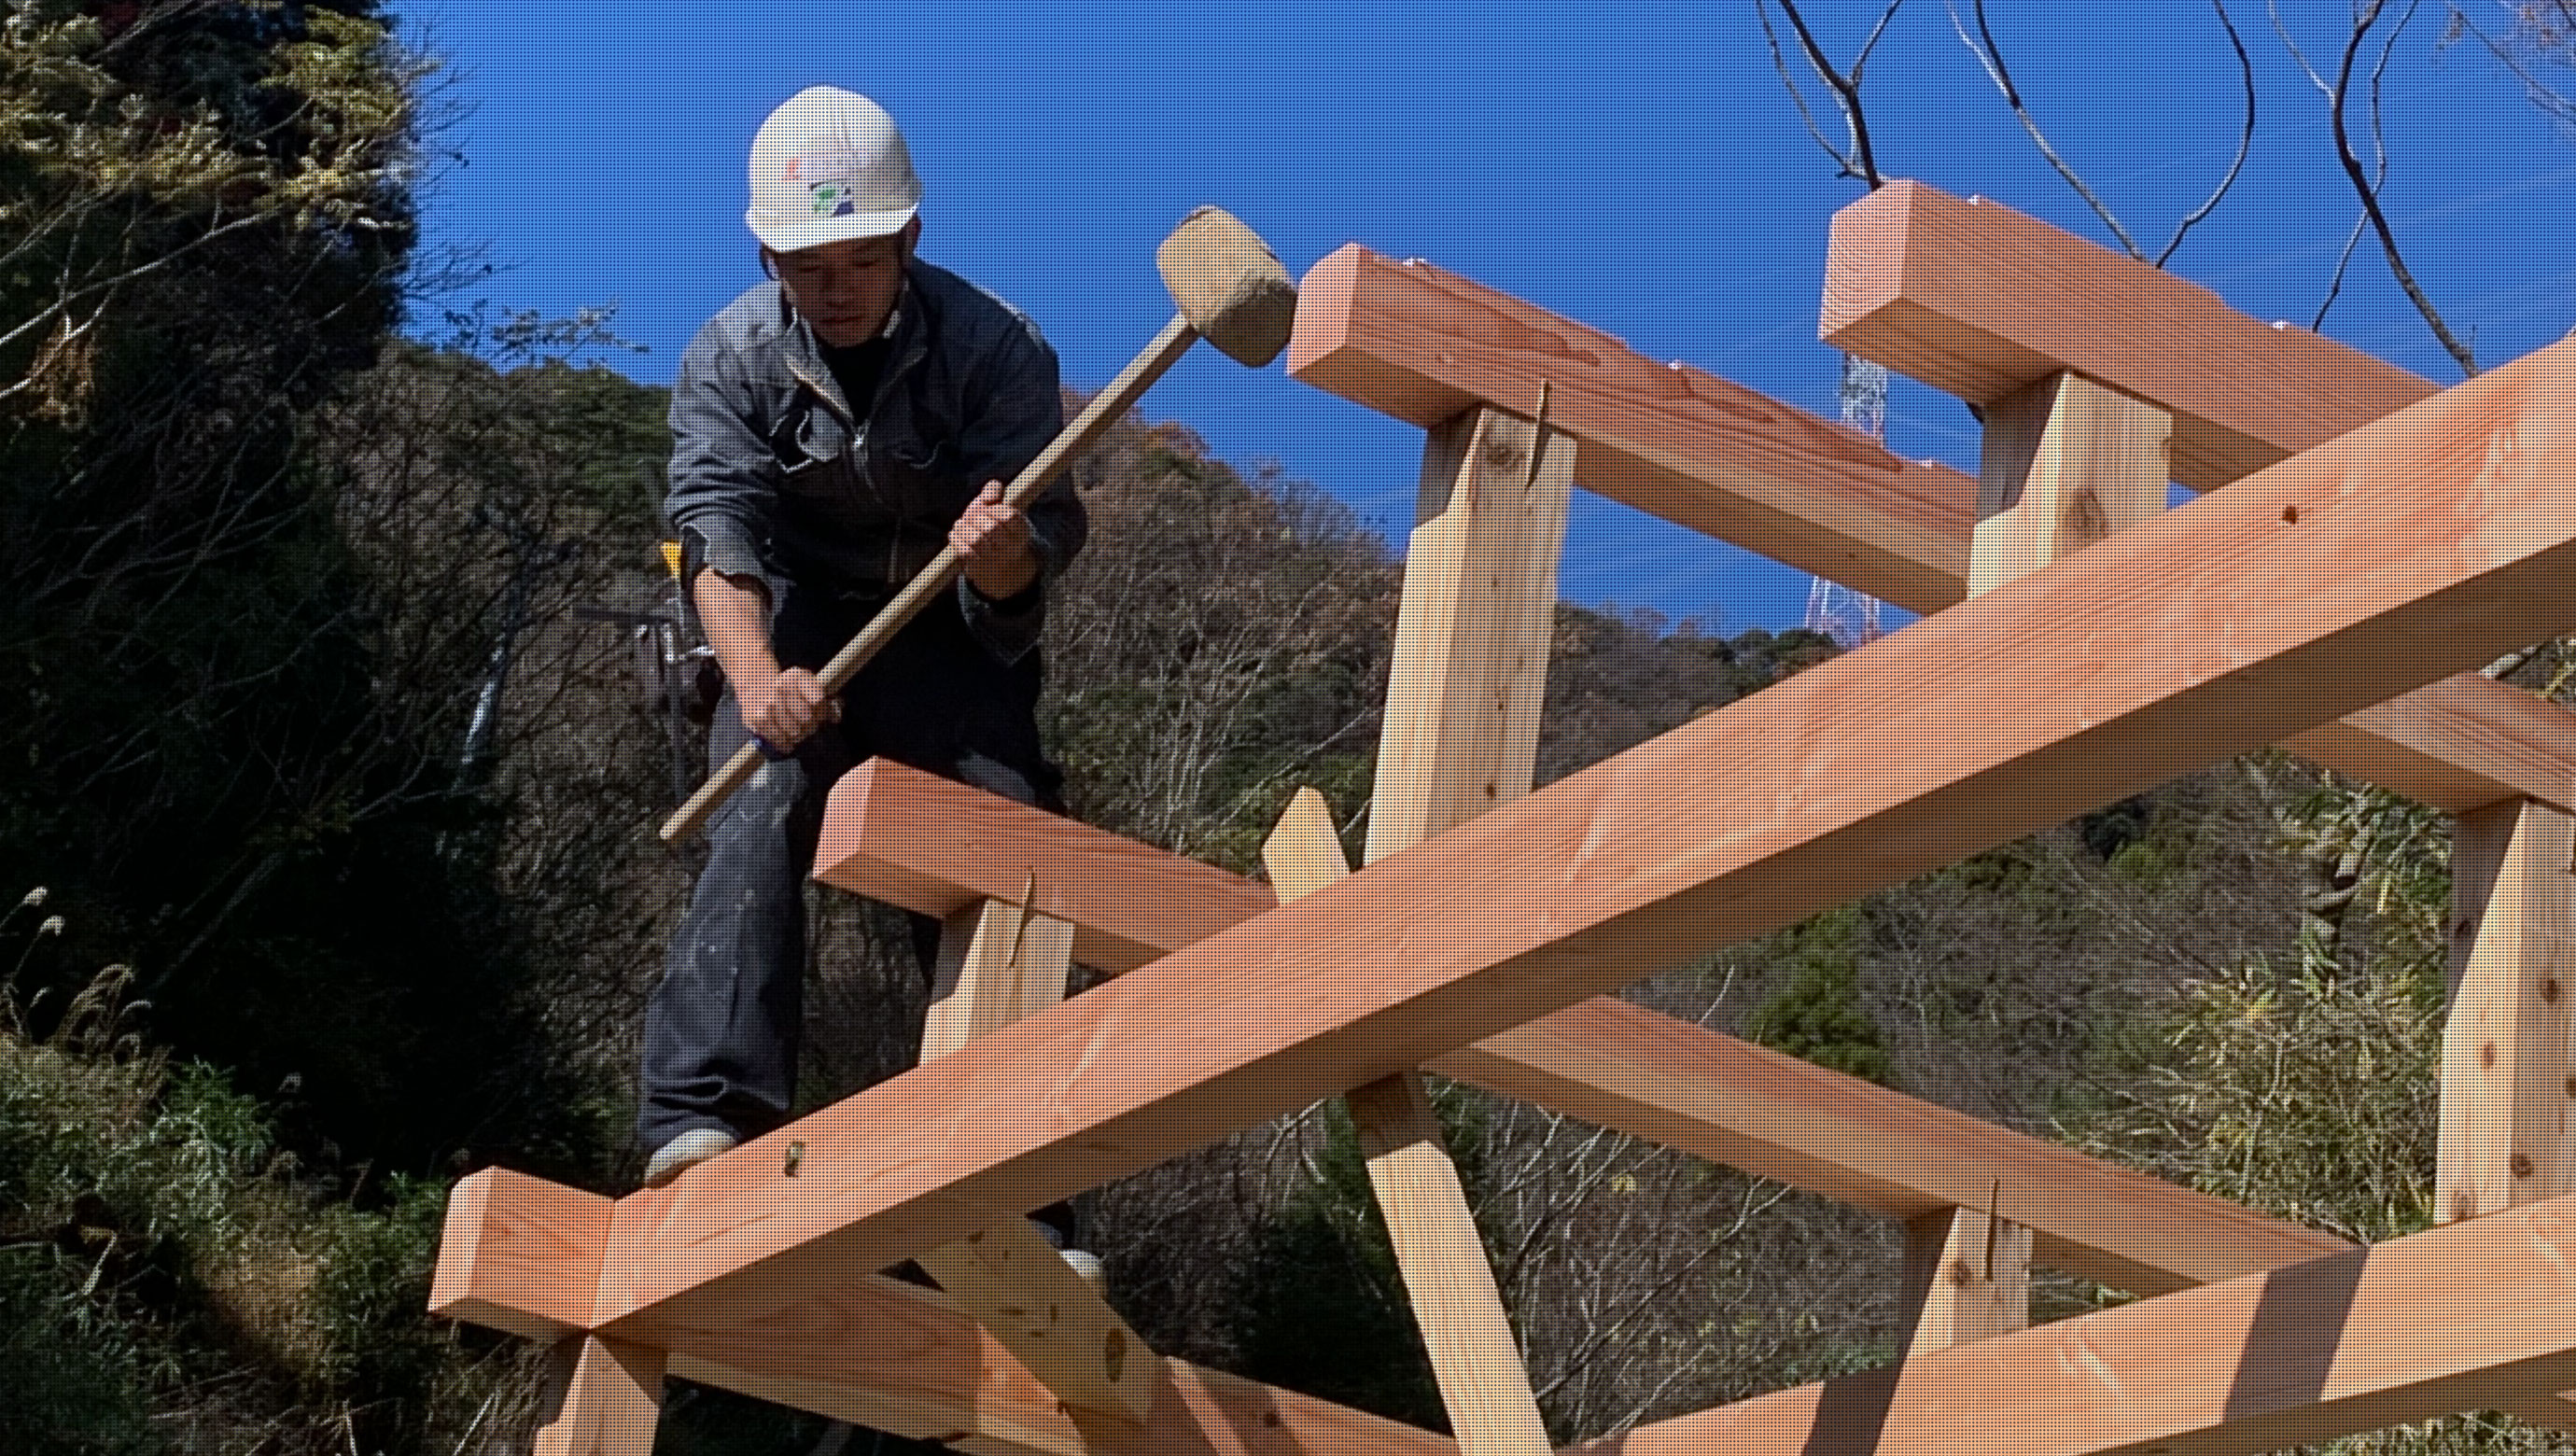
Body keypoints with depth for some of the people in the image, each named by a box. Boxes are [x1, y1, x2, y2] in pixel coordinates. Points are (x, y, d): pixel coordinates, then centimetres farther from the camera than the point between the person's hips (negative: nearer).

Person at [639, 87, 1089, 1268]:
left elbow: (1045, 533, -18)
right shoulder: (730, 359, -11)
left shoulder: (993, 347, -14)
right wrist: (756, 678, -44)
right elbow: (717, 528, -24)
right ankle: (705, 1119, -38)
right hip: (795, 632, 0)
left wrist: (1004, 554, -44)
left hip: (953, 643, 0)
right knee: (758, 821, -26)